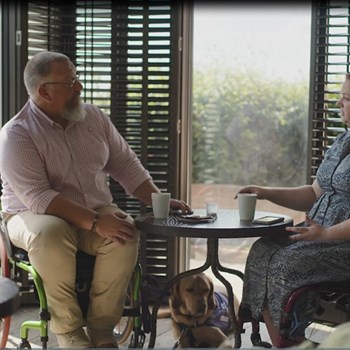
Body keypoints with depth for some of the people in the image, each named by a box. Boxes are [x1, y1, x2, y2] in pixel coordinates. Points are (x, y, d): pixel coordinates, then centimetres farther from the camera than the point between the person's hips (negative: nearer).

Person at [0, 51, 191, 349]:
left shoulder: (94, 117, 4)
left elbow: (125, 165, 10)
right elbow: (38, 198, -23)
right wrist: (95, 223, -31)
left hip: (96, 212, 4)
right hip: (34, 215, -4)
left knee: (126, 234, -27)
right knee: (50, 233, -38)